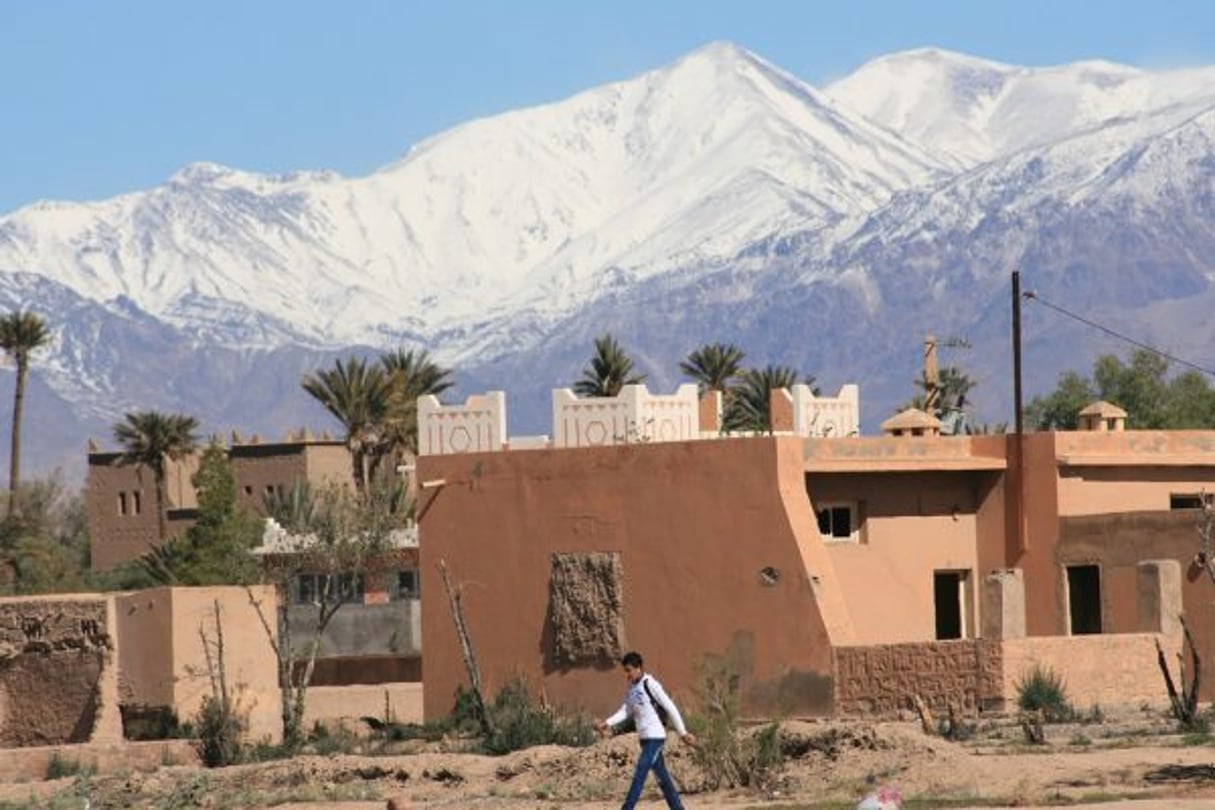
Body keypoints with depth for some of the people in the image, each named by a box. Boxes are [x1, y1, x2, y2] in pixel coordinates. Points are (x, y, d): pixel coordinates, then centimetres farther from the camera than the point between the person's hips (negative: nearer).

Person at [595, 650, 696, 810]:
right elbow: (626, 711, 6)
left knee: (639, 775, -13)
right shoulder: (632, 687, 10)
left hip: (655, 737, -8)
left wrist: (682, 733, -9)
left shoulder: (650, 685, -13)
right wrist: (607, 723, -9)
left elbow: (670, 708, -11)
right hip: (644, 737, 8)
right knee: (662, 777, 12)